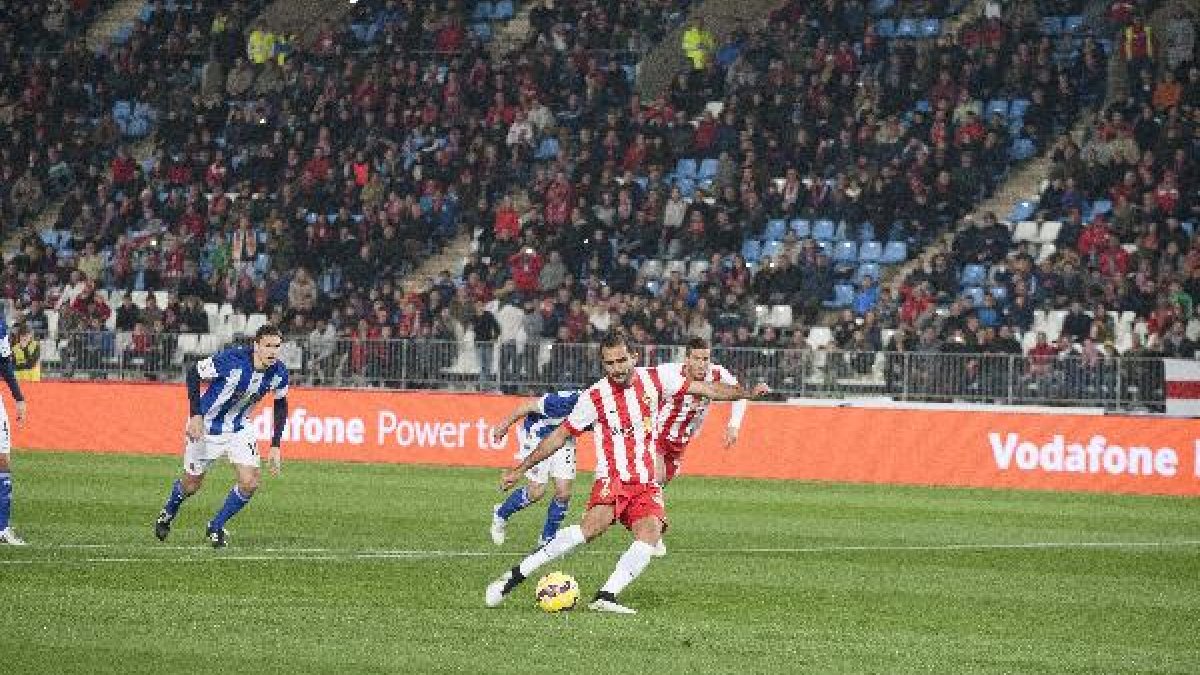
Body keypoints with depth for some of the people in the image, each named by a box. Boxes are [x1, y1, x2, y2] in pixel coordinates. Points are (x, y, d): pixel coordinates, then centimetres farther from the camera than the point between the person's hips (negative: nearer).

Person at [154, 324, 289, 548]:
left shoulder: (279, 373, -16)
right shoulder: (230, 360, -32)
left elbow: (281, 406, 3)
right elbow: (193, 373, -19)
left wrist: (275, 446, -2)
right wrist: (195, 415, -24)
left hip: (238, 428, 4)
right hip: (206, 426, -4)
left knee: (250, 482, -11)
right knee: (192, 484, 9)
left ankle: (216, 527, 11)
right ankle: (168, 513, 44)